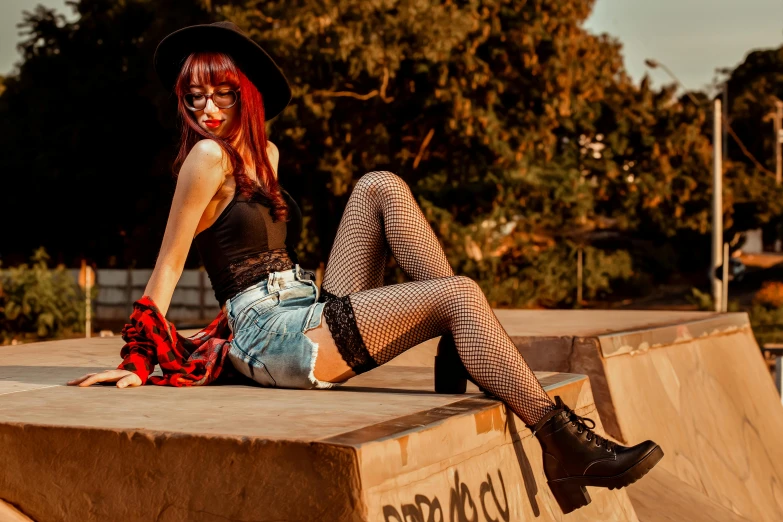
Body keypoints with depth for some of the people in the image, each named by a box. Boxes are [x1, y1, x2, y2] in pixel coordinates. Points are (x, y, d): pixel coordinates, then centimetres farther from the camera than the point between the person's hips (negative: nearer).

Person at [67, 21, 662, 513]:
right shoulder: (207, 157, -8)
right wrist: (136, 363, -8)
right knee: (459, 295, -17)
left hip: (314, 316, 8)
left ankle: (461, 351, -12)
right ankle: (564, 443, -22)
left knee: (381, 187, -3)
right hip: (276, 341, -8)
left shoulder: (265, 153, 17)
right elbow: (169, 266, -8)